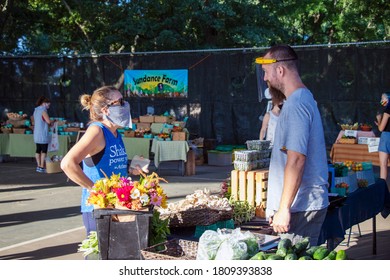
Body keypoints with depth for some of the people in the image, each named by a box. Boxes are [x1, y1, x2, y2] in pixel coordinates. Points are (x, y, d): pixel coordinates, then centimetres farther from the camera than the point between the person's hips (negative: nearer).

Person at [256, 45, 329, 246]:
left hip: (301, 206, -10)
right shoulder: (304, 98, 17)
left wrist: (284, 208, -23)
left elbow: (296, 160, -24)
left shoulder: (296, 104, -16)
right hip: (309, 202, 10)